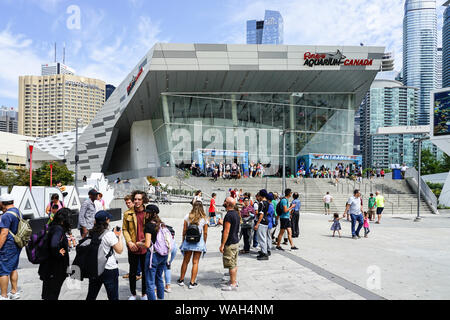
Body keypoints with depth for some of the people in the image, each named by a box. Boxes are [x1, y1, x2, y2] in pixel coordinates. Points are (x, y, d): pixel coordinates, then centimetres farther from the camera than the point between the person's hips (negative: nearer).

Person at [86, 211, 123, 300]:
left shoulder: (91, 234, 0)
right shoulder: (109, 234, -18)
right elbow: (119, 250, -13)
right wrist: (119, 236, -3)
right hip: (109, 270, -6)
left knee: (91, 296, 19)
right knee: (113, 297, 7)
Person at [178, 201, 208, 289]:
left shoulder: (187, 217, -4)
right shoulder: (204, 219, -6)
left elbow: (184, 231, 0)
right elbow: (205, 233, -1)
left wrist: (183, 240, 12)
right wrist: (204, 243, 12)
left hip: (188, 242, 2)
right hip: (199, 243, -1)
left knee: (185, 261, 15)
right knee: (195, 262, 7)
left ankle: (181, 280, 28)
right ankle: (192, 283, 12)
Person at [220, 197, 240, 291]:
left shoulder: (229, 215, -21)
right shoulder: (236, 214, 8)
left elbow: (226, 231, -22)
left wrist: (222, 244, -17)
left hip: (230, 243, -9)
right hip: (236, 241, 9)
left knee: (231, 265, -1)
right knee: (234, 264, 17)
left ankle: (232, 285, 7)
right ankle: (234, 281, 27)